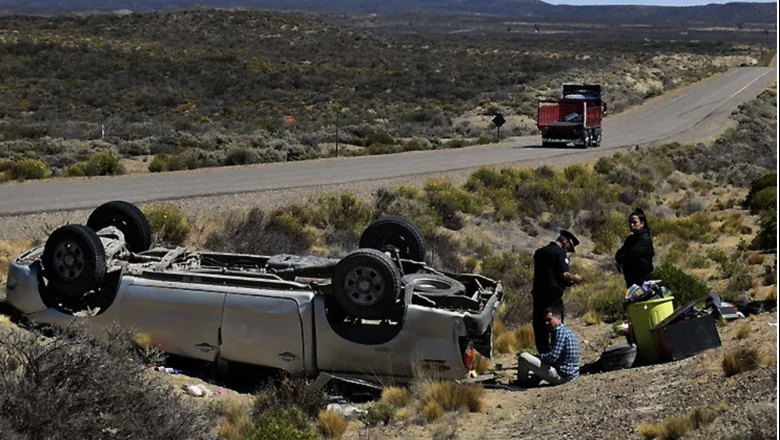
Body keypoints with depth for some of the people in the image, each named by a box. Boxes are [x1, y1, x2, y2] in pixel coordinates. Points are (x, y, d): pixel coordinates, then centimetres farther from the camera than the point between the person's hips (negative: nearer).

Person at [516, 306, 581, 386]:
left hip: (561, 376, -11)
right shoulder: (566, 330, 16)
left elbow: (553, 356, -22)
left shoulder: (560, 331, -14)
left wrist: (540, 356, -4)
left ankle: (522, 383, 10)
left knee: (523, 356, -11)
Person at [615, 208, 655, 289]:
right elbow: (619, 254, 12)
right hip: (630, 276, 9)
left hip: (641, 279, -9)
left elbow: (631, 255, -22)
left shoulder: (644, 239, -14)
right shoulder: (631, 238, 14)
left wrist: (620, 259, -4)